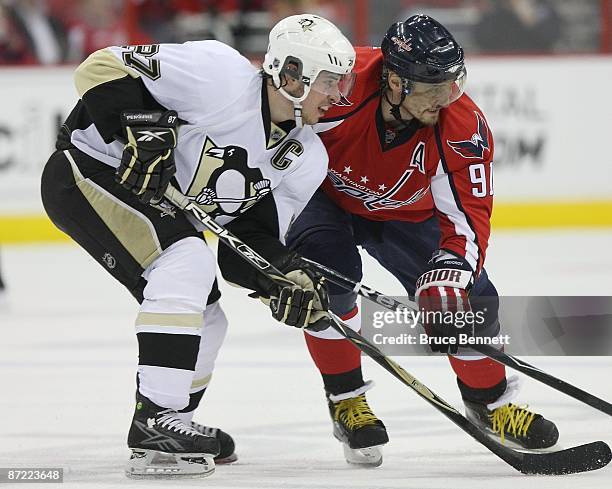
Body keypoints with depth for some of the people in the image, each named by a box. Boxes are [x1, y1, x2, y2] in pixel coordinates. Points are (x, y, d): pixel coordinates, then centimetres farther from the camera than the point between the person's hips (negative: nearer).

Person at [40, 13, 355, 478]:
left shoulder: (306, 159, -1)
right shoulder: (222, 76, -25)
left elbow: (255, 236, 0)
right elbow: (103, 68, -23)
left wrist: (289, 279, -19)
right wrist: (142, 127, -33)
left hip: (161, 209, 9)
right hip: (86, 173, -9)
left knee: (205, 322, 11)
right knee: (188, 262, -27)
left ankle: (170, 423, 34)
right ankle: (156, 422, -27)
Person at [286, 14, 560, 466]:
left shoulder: (464, 129, -31)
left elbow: (468, 215, -26)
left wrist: (447, 273, -43)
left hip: (402, 214, 3)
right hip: (322, 194, -2)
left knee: (471, 299, -6)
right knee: (332, 269, -31)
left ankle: (490, 402, 22)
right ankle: (346, 401, -10)